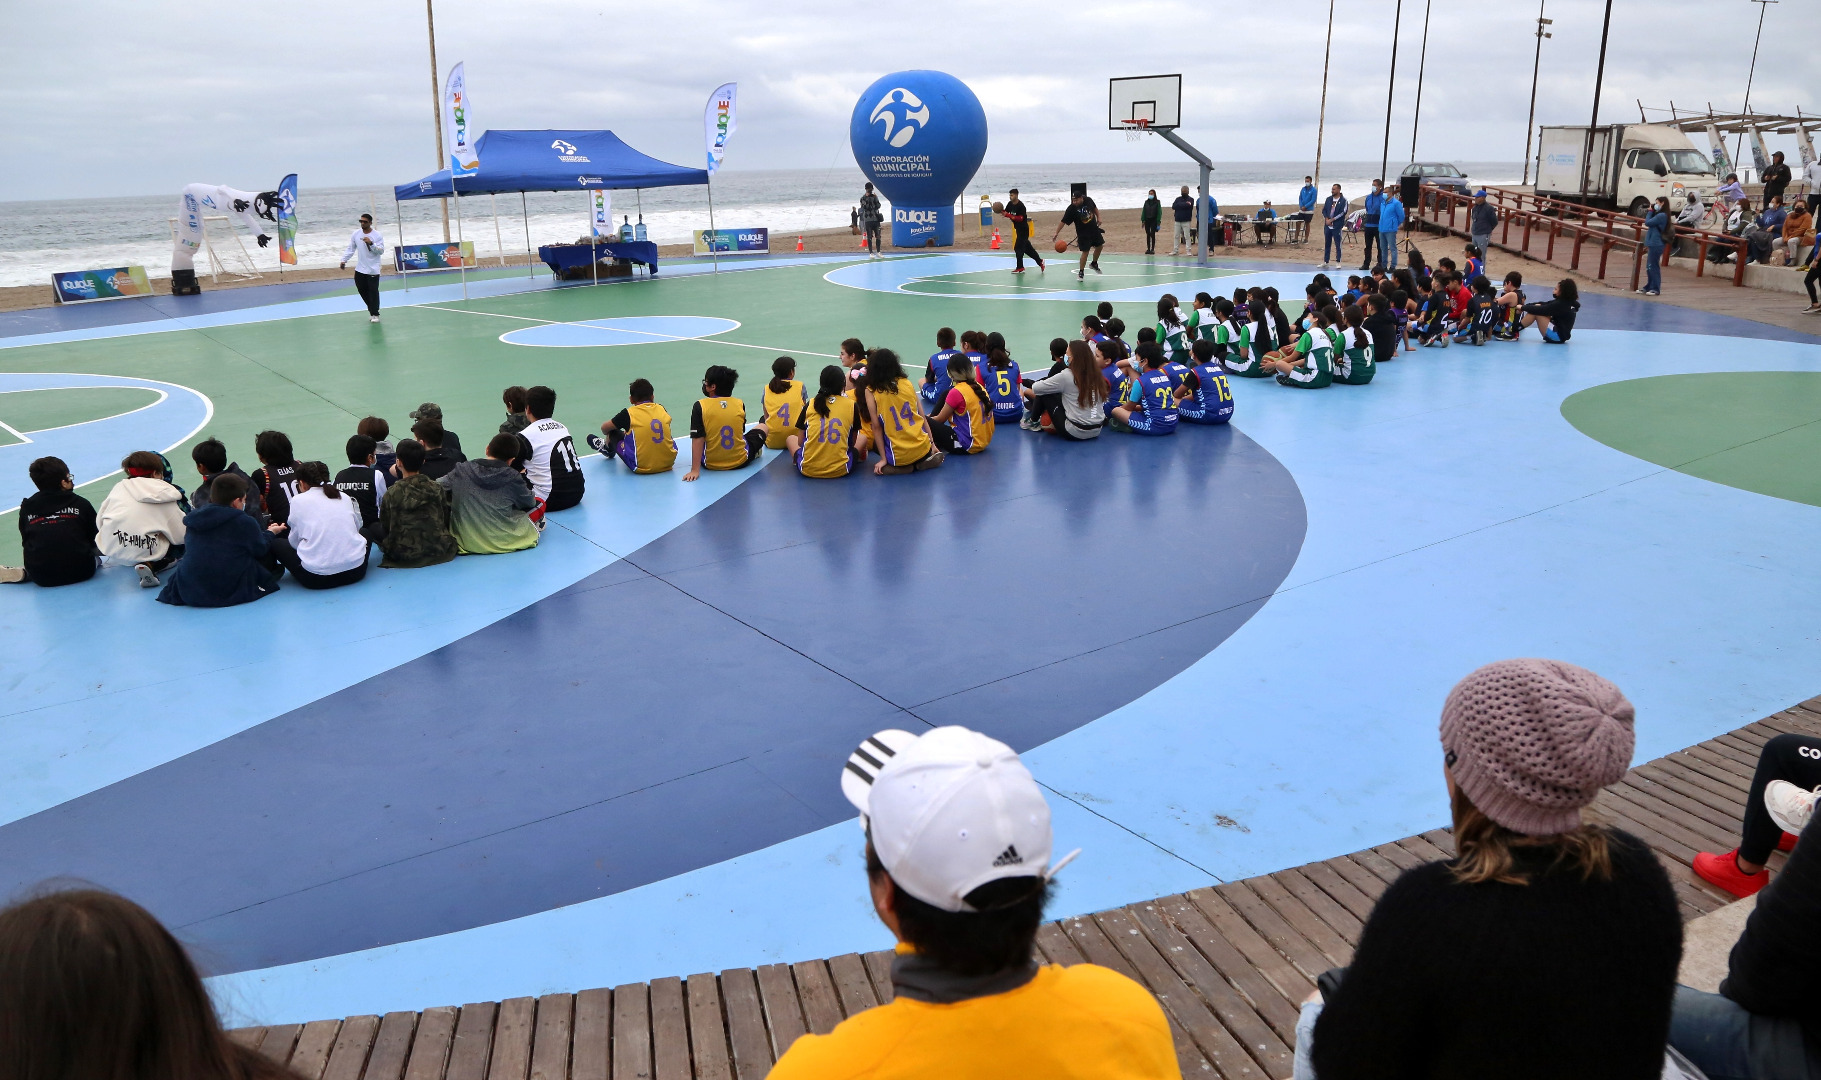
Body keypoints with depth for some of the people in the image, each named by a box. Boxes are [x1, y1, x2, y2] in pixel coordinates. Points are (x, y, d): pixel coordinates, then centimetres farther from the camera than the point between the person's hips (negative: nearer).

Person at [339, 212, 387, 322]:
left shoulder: (377, 236, -6)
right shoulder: (355, 234, 6)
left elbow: (381, 251, -13)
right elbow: (350, 249, 12)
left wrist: (371, 243, -26)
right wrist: (344, 260, 4)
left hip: (373, 270, -5)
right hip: (360, 269, 5)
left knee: (373, 291, -4)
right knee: (362, 290, 7)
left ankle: (375, 314, 6)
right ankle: (371, 310, 24)